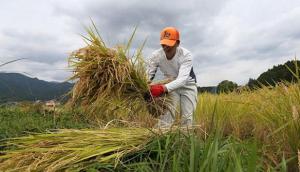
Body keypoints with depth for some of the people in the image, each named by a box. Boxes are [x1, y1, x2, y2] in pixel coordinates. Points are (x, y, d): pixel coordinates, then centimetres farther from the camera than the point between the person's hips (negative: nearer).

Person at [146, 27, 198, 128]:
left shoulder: (186, 55, -32)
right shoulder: (155, 56, -24)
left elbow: (182, 79, -43)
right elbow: (148, 76, -23)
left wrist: (164, 88, -61)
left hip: (187, 85, -1)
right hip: (170, 86, 2)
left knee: (187, 118, -4)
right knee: (166, 114, -11)